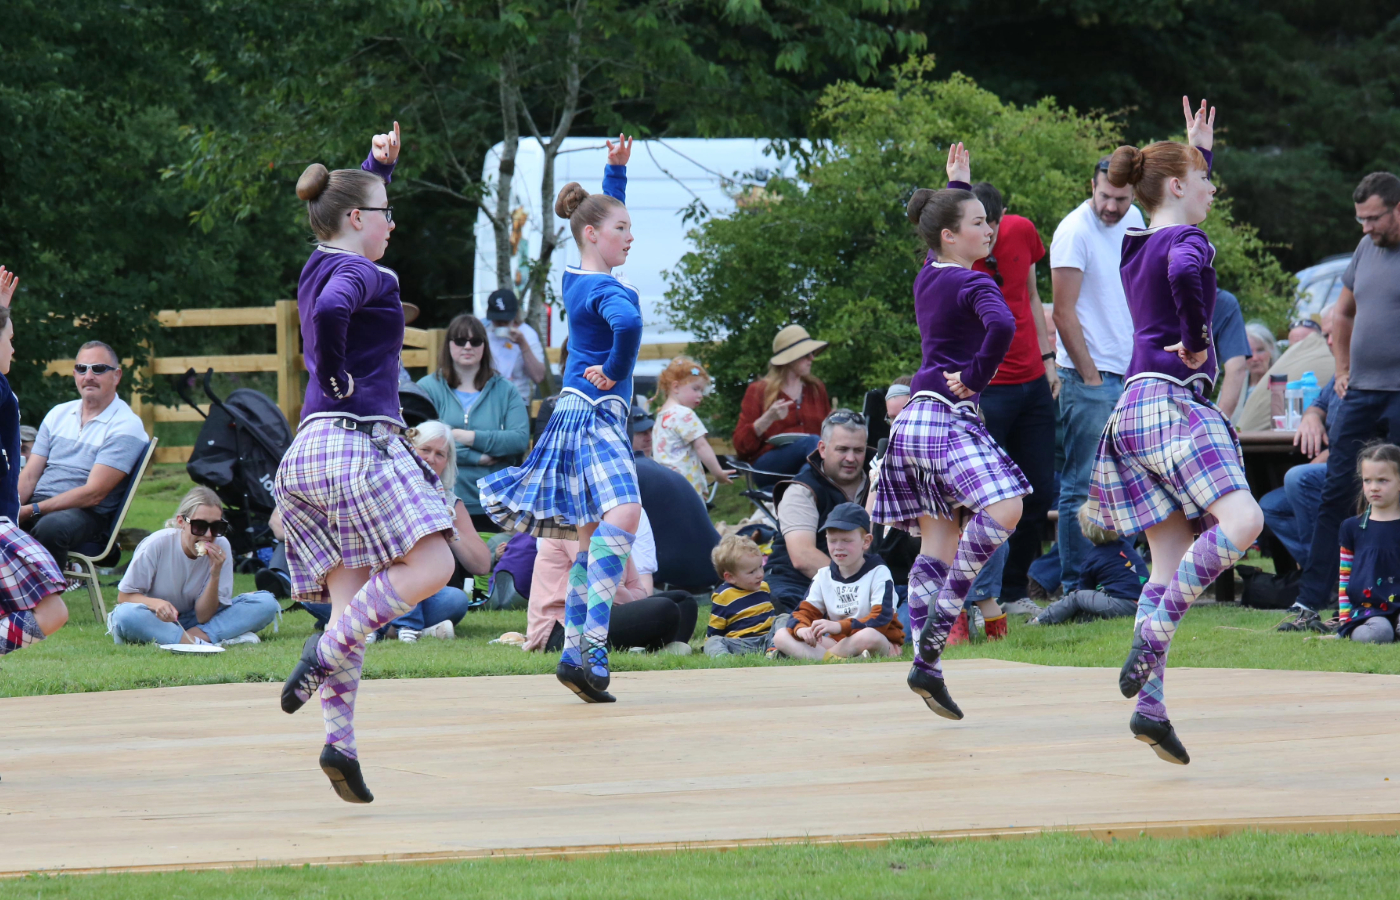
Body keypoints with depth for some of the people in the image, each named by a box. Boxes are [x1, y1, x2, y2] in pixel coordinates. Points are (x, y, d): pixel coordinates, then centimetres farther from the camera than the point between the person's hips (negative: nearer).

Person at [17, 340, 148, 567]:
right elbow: (29, 476, 13)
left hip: (86, 514, -5)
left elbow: (94, 493, -12)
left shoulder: (126, 427, -3)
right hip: (37, 507, 5)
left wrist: (31, 511, -17)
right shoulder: (58, 414, 18)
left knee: (50, 527, -39)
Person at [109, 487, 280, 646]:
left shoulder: (221, 547, -11)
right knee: (126, 615, -40)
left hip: (195, 622, 3)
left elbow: (203, 617, -10)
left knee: (266, 604, -17)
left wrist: (215, 575, -25)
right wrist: (155, 603, -33)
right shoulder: (157, 545, -18)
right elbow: (124, 597, -13)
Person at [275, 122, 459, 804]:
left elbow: (354, 210, 44)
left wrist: (381, 165, 35)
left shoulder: (320, 266, 20)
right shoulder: (358, 273, -6)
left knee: (351, 602, 3)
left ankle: (339, 740, -9)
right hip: (357, 438, -9)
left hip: (309, 453, 9)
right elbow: (331, 312, -31)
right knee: (429, 566, -11)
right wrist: (335, 374, -16)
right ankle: (326, 650, -22)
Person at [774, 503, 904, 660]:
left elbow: (881, 620, -17)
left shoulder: (878, 573, -4)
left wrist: (839, 626, -30)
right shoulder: (823, 577, 12)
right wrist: (801, 629, -23)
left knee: (869, 636, -42)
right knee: (780, 636, -12)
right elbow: (805, 612, 4)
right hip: (837, 642, 5)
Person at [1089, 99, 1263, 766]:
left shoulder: (1138, 247, 19)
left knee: (1170, 564, 5)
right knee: (1241, 519, -23)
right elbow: (1187, 274, -34)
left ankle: (1149, 704, -4)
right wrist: (1196, 340, -19)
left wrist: (1199, 148, 43)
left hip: (1137, 407, 9)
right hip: (1172, 400, -9)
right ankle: (1154, 630, -29)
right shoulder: (1185, 241, -8)